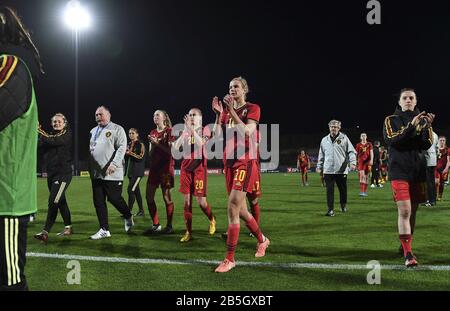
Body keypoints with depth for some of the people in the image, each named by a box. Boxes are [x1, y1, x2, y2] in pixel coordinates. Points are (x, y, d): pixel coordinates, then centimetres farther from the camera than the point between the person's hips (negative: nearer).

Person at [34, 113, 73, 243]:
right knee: (60, 201, 13)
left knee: (53, 201, -14)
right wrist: (40, 133, -17)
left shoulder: (67, 134, -3)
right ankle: (68, 227, 25)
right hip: (51, 173, 7)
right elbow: (41, 145, -2)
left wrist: (41, 132, -15)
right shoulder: (51, 135, 15)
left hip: (63, 173, -7)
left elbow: (54, 141, -21)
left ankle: (45, 232, -16)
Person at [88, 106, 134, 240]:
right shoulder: (93, 131, 18)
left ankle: (128, 217, 26)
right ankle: (104, 230, 12)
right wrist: (90, 168, 10)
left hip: (112, 173, -6)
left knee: (114, 198, -2)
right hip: (96, 174, 6)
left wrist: (114, 163, -21)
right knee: (98, 202, 4)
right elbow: (90, 149, 22)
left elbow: (122, 148, -12)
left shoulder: (117, 129, -2)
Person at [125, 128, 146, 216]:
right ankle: (141, 210, 18)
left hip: (138, 171, -8)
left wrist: (131, 153, -17)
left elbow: (141, 157, -15)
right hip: (130, 170, 8)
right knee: (136, 191, 11)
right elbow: (126, 157, 22)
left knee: (130, 190, -14)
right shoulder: (129, 144, 15)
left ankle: (129, 211, -12)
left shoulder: (140, 144, -6)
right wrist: (126, 153, 1)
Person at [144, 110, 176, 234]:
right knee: (149, 196, 2)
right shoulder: (152, 133, 15)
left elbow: (171, 151, -12)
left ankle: (169, 226, 7)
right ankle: (156, 225, 13)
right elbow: (150, 154, 14)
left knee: (166, 197, -3)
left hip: (166, 167, -6)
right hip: (154, 167, 7)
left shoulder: (169, 131, -4)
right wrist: (152, 144, -5)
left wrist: (157, 143, -16)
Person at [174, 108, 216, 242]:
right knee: (187, 199, 1)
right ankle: (188, 232, 6)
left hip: (199, 168, -4)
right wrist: (185, 130, -11)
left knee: (201, 200, -4)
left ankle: (212, 220, 27)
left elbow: (200, 143, -19)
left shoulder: (204, 130, 2)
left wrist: (191, 128, -21)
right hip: (186, 168, 4)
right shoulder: (185, 131, 13)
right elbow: (175, 147, -3)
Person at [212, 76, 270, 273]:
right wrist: (218, 114, -7)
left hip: (245, 162, -7)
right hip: (229, 162, 7)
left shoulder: (252, 108, -2)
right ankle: (262, 240, 36)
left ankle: (230, 259, -11)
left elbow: (247, 131, -18)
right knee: (240, 209, 12)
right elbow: (217, 135, 4)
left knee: (233, 207, -16)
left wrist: (232, 111, -19)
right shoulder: (226, 111, 15)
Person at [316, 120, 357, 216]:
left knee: (342, 189, 10)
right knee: (329, 190, -3)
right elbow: (321, 155, 21)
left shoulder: (344, 138, 3)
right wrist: (319, 166, 20)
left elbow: (351, 151, -1)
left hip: (341, 170, -2)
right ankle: (330, 210, 1)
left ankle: (343, 205, 33)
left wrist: (353, 162, -15)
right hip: (328, 170, 2)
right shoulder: (324, 140, 13)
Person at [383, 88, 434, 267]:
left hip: (418, 171, 4)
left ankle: (406, 244, 26)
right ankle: (408, 254, -14)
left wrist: (426, 126, -14)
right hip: (399, 170, -4)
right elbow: (392, 141, -13)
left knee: (412, 211, 10)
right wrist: (411, 126, -21)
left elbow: (427, 145, 1)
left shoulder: (422, 120, 11)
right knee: (404, 211, -14)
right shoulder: (391, 120, 3)